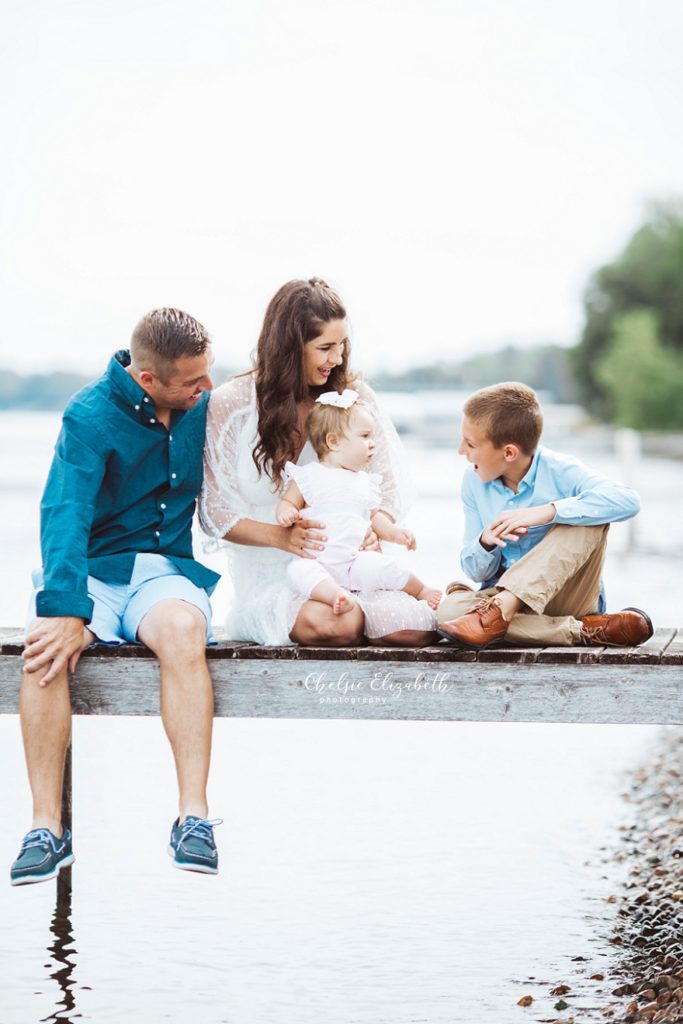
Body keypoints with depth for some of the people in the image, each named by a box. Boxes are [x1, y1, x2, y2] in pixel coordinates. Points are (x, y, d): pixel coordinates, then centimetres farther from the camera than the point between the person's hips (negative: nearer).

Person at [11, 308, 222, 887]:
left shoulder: (205, 407, 4)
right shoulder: (91, 417, -11)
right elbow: (65, 514, -24)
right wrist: (66, 610, -38)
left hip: (166, 568, 2)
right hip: (90, 569, -2)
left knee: (182, 630, -35)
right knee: (48, 643, -35)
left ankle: (194, 816, -37)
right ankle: (47, 828, -30)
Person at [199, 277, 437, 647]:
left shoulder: (354, 396, 6)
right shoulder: (230, 404, -2)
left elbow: (388, 491, 8)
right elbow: (216, 513, -2)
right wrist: (282, 536, -19)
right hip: (269, 576, -2)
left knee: (420, 624, -26)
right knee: (334, 624, -35)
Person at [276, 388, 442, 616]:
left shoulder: (366, 482, 17)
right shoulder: (308, 476, 3)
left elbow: (374, 515, 26)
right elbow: (287, 502, 2)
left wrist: (392, 531, 7)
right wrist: (286, 514, -22)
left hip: (354, 561, 3)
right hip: (314, 559, -3)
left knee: (382, 565, -23)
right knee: (298, 570, -34)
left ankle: (420, 591, 0)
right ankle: (336, 594, -53)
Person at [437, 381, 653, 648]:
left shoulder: (559, 471, -11)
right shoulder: (474, 482, 2)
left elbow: (627, 500, -30)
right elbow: (476, 572, 5)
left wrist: (545, 513, -33)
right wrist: (486, 542, -19)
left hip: (566, 595, -3)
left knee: (590, 518, -26)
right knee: (449, 609, -29)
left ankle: (498, 611, -35)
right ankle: (583, 631, -30)